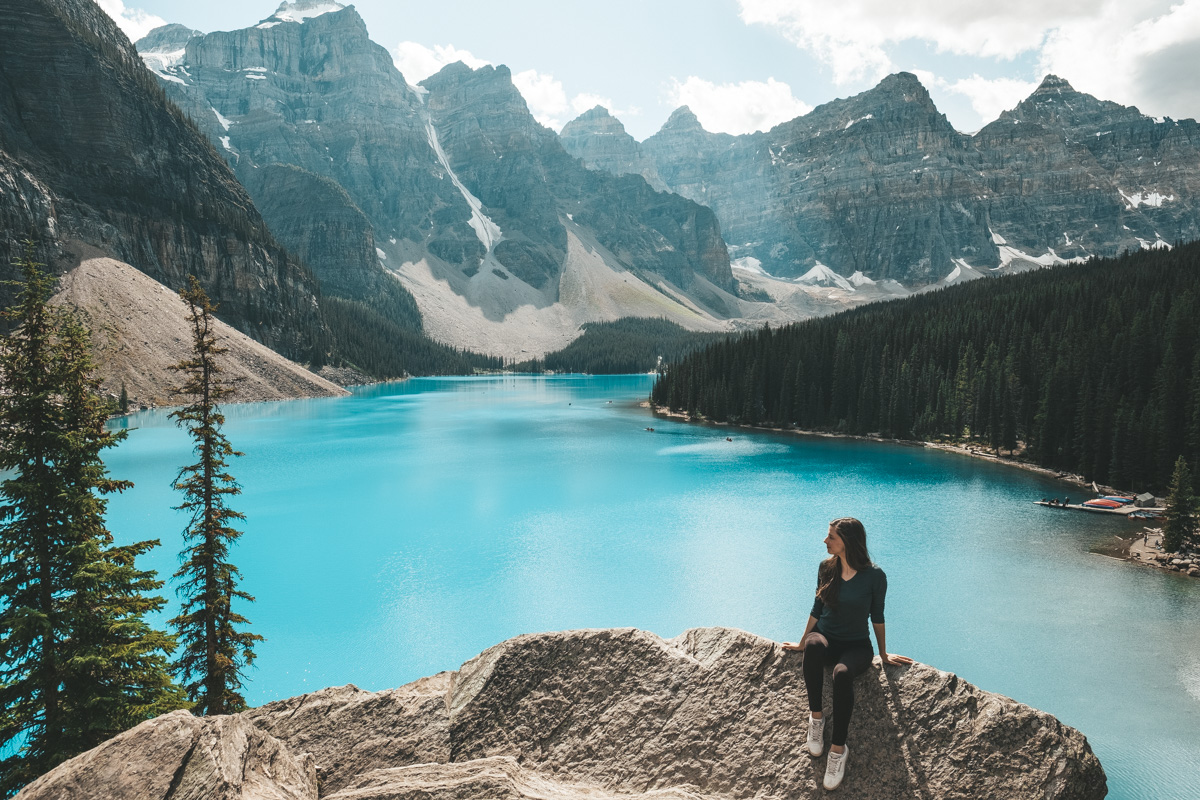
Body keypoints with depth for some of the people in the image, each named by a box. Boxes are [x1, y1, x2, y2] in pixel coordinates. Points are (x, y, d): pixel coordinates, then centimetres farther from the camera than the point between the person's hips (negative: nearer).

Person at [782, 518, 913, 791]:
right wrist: (802, 643, 15)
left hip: (856, 645, -2)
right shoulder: (826, 568, -1)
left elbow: (877, 617, 2)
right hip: (825, 638, 2)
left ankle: (838, 748, -27)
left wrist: (883, 654, 10)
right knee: (814, 645, -38)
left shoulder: (874, 576, -11)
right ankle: (816, 716, -22)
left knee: (842, 673, -39)